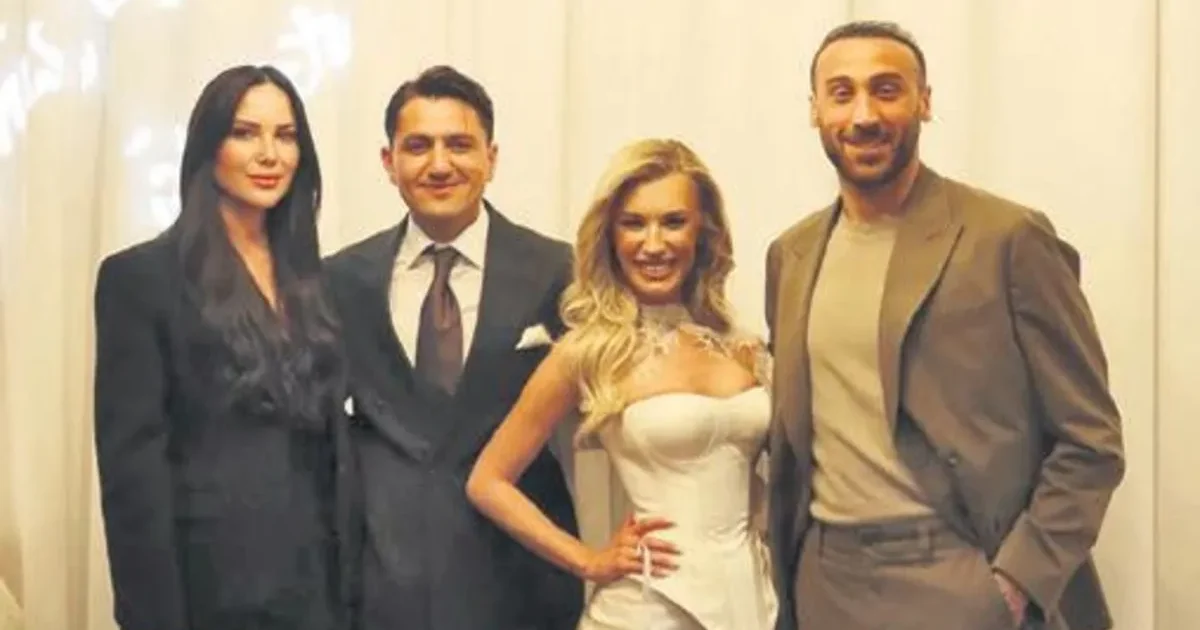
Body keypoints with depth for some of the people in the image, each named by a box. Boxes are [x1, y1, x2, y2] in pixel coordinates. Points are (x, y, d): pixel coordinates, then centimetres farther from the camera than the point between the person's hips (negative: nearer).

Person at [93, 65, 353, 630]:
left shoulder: (314, 280, 9)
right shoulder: (139, 276, -7)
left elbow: (332, 439, 10)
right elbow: (131, 462, -11)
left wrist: (350, 582, 4)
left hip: (315, 575, 5)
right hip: (207, 581, -5)